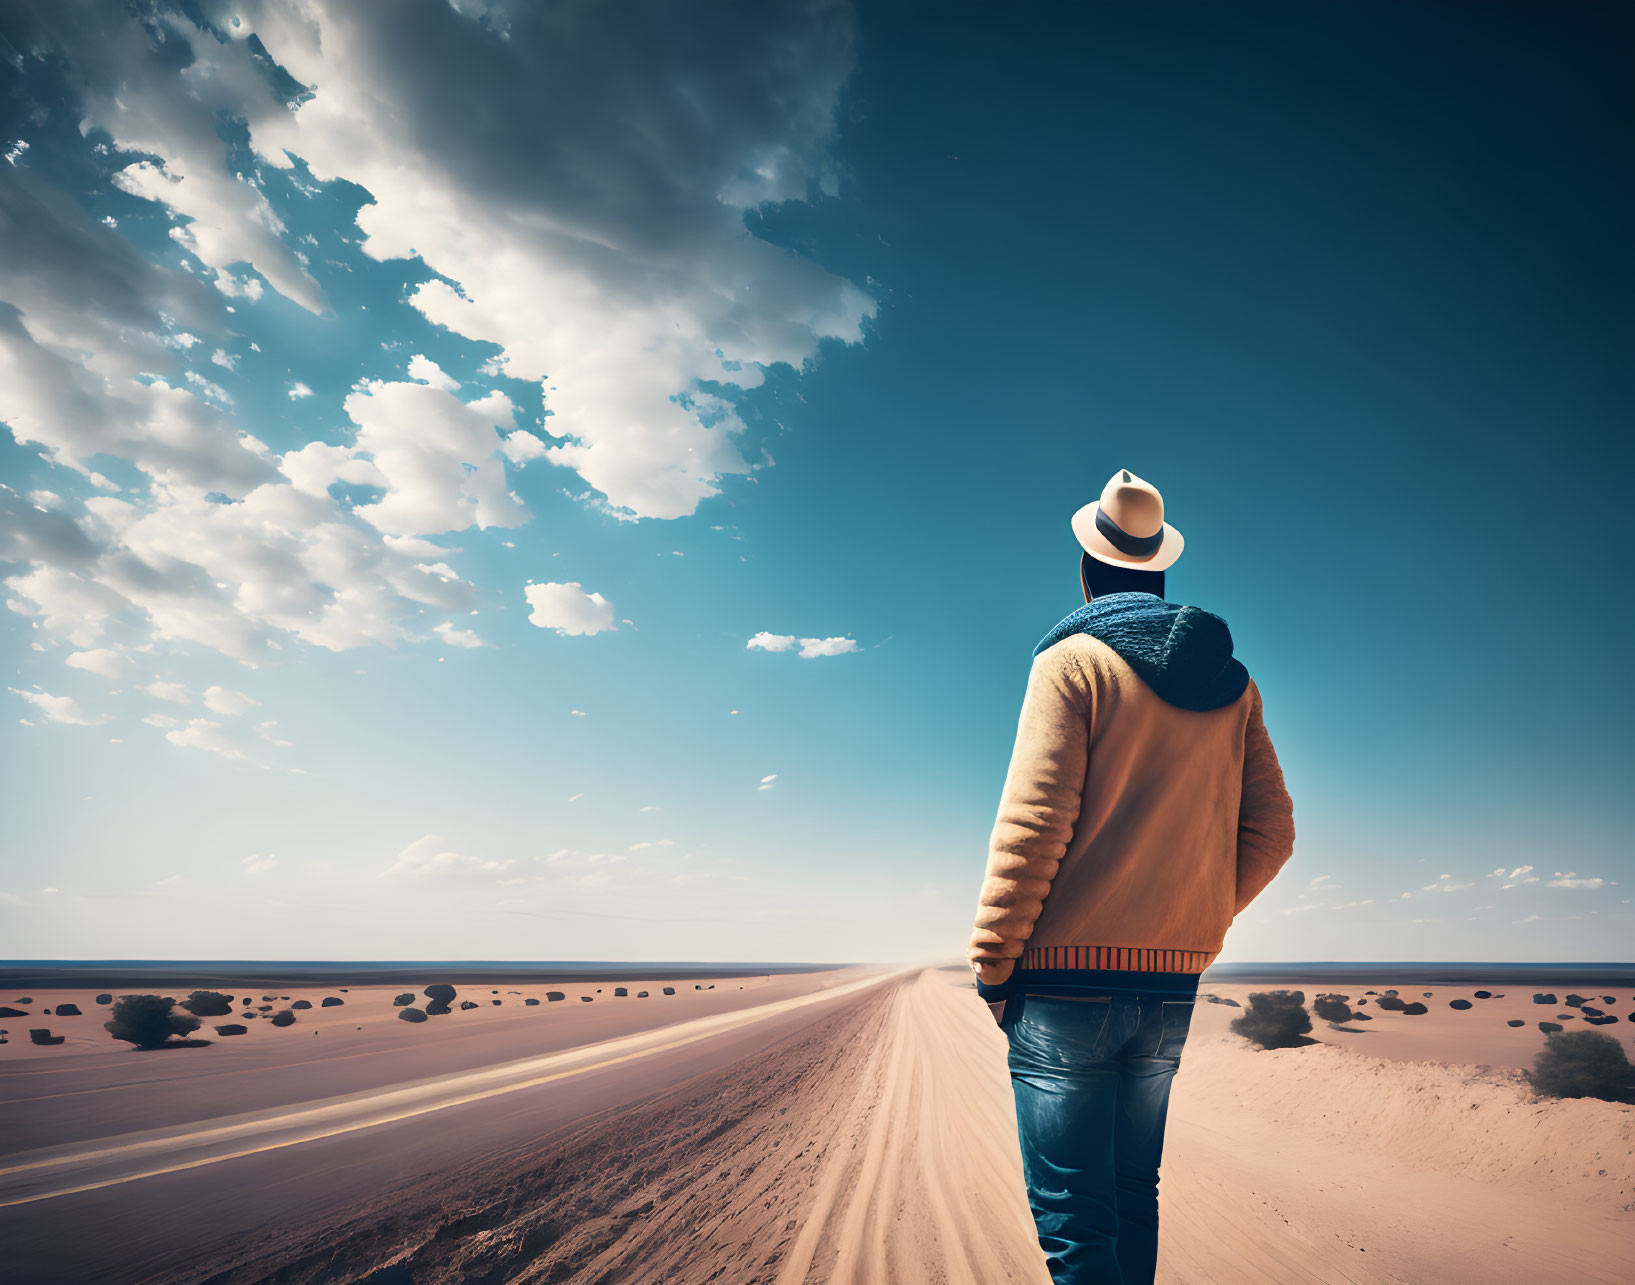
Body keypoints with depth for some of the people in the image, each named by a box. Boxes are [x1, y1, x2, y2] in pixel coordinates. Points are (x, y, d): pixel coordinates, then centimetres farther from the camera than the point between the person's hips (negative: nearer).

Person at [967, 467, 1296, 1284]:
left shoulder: (1075, 660, -8)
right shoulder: (1232, 681, 10)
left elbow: (1032, 825, -14)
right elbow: (1269, 833, 9)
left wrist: (990, 963, -8)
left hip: (1068, 977, -6)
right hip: (1174, 982, 6)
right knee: (1134, 1195, 19)